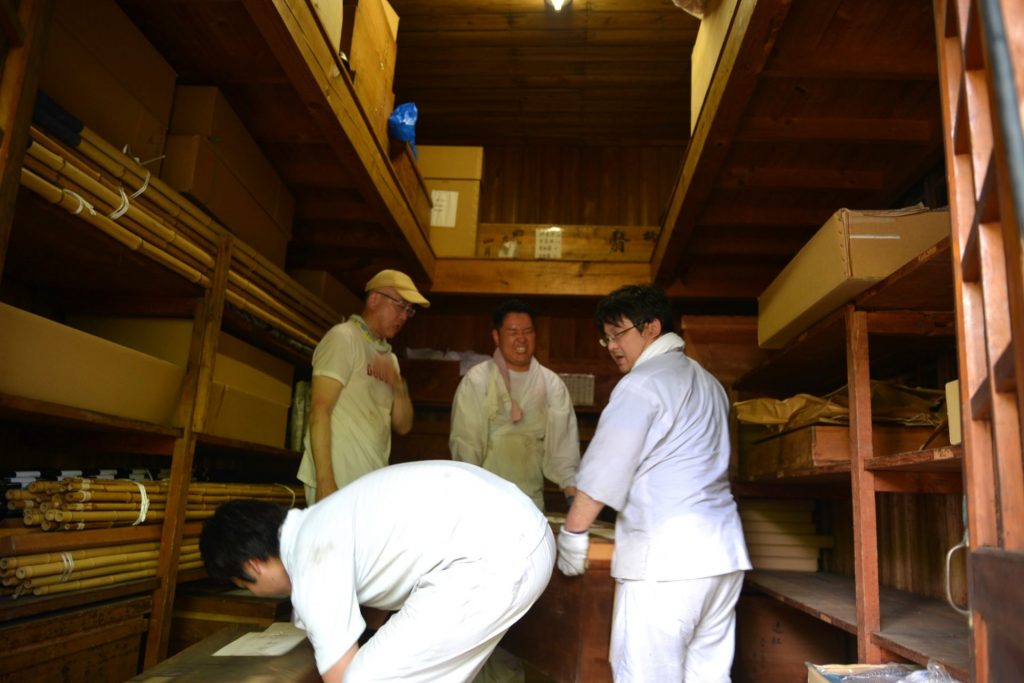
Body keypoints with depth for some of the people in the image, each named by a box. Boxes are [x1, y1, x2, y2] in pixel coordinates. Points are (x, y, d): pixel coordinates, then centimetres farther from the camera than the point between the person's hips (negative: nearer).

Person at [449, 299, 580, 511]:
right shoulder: (477, 380, -5)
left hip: (532, 499, 3)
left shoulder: (552, 384, 4)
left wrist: (572, 488, -13)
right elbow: (465, 441, -6)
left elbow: (561, 438, -1)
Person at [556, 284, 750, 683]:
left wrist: (571, 533, -4)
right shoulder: (707, 382, 19)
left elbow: (605, 471, -12)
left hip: (664, 558, -9)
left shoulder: (641, 384, -8)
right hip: (724, 552, 9)